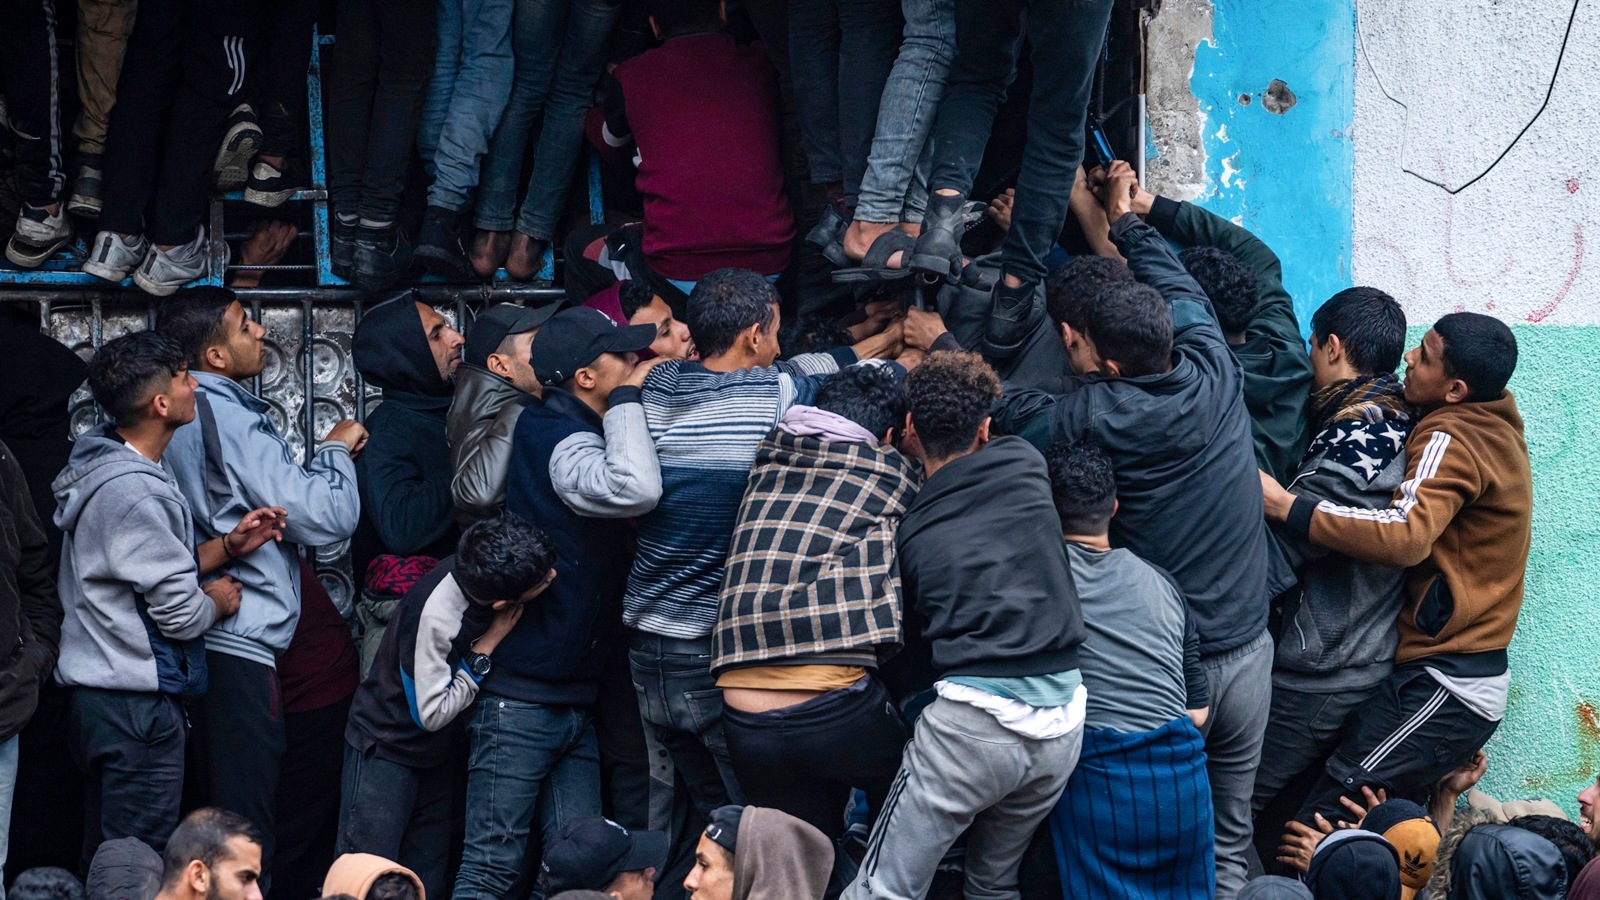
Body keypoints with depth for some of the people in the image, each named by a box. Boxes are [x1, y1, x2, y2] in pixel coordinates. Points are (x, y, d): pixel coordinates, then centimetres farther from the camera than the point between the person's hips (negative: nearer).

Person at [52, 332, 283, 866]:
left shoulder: (108, 465, 10)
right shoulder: (134, 492, -21)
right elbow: (181, 615, -19)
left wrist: (227, 546, 6)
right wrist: (219, 599, 2)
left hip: (98, 696, 10)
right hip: (136, 704, -10)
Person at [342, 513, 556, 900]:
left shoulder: (479, 571, -15)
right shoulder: (434, 615, -35)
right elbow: (431, 714, -23)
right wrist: (487, 646, -22)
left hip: (438, 752, 7)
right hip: (388, 747, -7)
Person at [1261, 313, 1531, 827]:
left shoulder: (1451, 439, -15)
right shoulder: (1495, 423, 14)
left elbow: (1405, 535, -31)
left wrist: (1286, 507, -29)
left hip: (1445, 686, -10)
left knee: (1323, 825, -17)